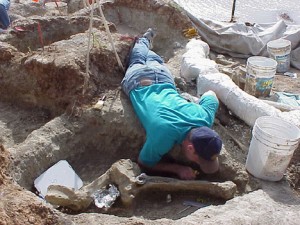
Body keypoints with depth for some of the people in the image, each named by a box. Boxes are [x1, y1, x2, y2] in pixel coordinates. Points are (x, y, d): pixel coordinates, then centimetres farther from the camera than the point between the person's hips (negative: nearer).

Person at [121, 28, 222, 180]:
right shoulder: (163, 136, -47)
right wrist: (178, 169, -36)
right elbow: (143, 164, -27)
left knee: (154, 61, 40)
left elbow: (211, 94, -11)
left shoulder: (205, 118, -35)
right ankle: (142, 41, 61)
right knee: (138, 60, 35)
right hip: (137, 82, -2)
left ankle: (146, 38, 65)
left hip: (161, 75, 3)